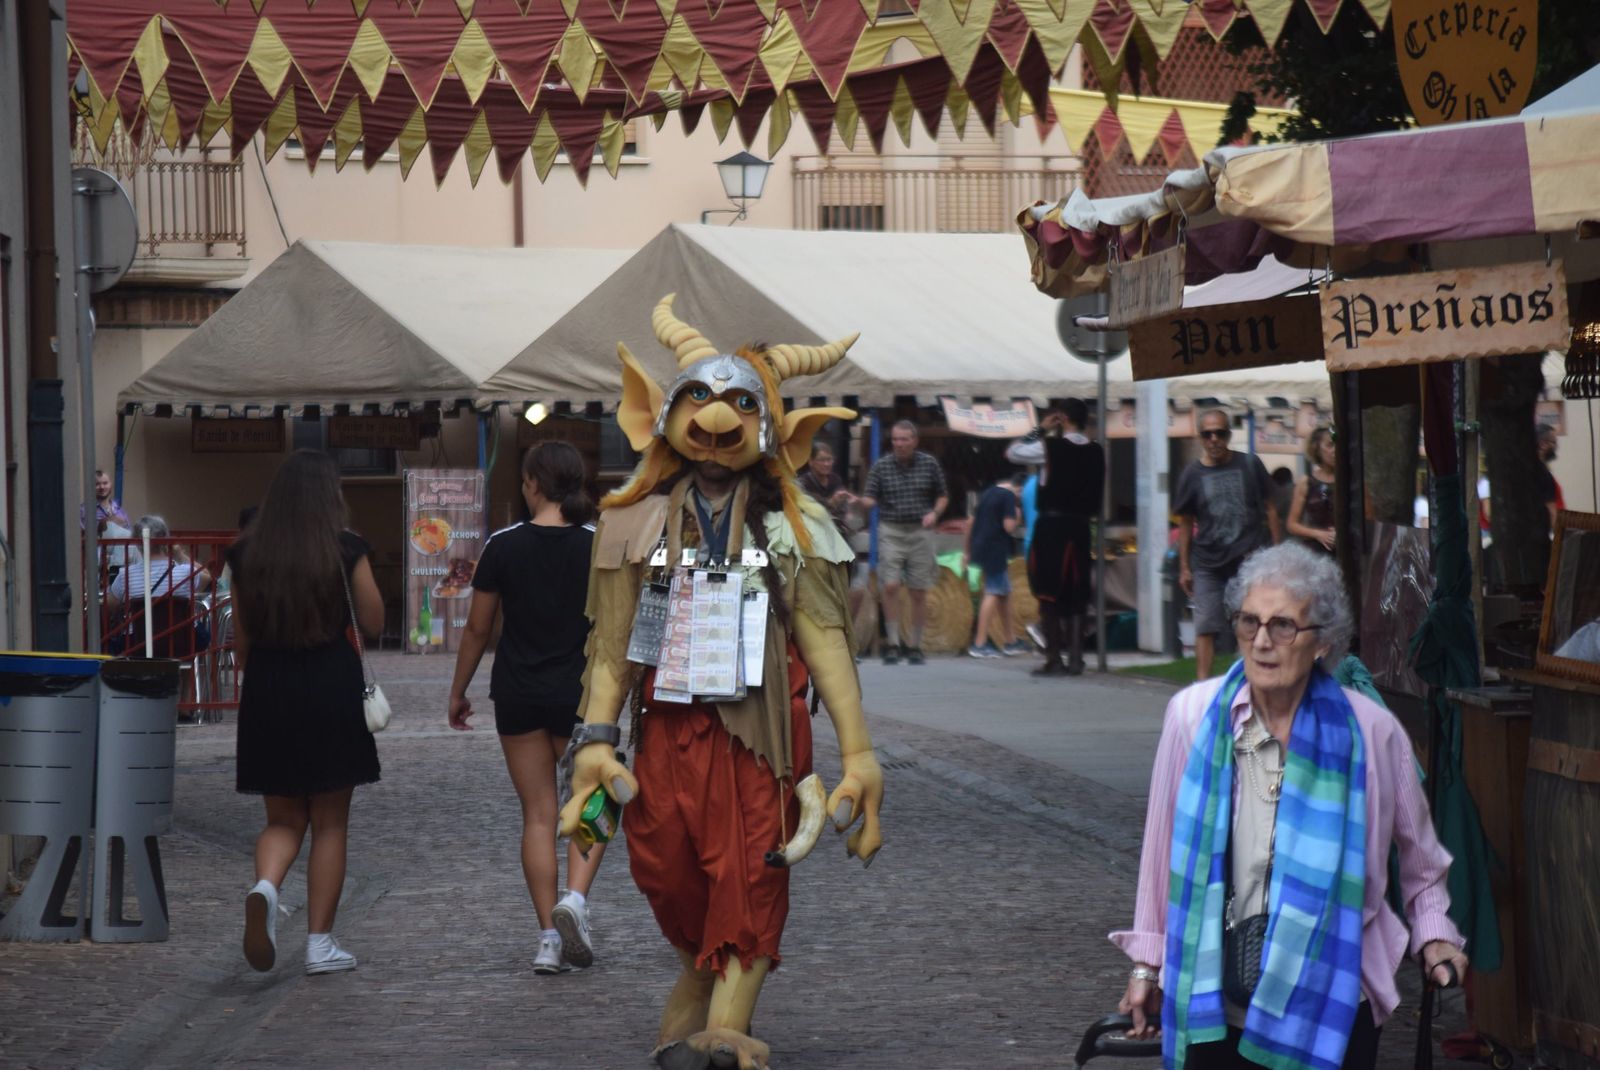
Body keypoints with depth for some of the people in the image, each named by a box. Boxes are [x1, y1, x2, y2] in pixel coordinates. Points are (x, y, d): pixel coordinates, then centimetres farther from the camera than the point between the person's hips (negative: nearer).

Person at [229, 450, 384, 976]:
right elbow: (373, 622, 1)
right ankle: (320, 943, 7)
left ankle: (265, 887, -18)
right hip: (332, 691, -2)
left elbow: (241, 640, 8)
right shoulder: (347, 549, -6)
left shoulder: (247, 554, 3)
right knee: (330, 823, 8)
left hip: (267, 695, 3)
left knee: (283, 819, 13)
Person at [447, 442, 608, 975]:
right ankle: (575, 898, -12)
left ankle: (548, 939, 4)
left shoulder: (504, 546, -4)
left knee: (538, 815, 7)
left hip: (519, 695, 1)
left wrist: (458, 691, 13)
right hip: (580, 693, -1)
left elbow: (477, 626, 1)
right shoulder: (598, 547, -5)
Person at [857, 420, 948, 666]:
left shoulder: (929, 464, 5)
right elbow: (871, 499, -1)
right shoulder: (881, 466, 2)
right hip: (890, 531, -1)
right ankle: (893, 643, -5)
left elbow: (943, 495, 13)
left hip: (920, 532, 1)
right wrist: (860, 501, -23)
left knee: (918, 593, 3)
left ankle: (915, 646, 13)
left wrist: (934, 513, -6)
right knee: (890, 586, -12)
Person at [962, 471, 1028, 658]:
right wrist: (1018, 517, 3)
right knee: (993, 594, -7)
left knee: (1004, 593, 16)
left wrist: (967, 551, 25)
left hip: (979, 548, 9)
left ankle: (1011, 641, 22)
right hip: (995, 550, -9)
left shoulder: (989, 493, 17)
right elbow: (1009, 526, -18)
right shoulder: (1009, 497, -9)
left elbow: (971, 523, 20)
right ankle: (980, 644, -11)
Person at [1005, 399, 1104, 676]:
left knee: (1048, 594, 0)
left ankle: (1053, 659, -4)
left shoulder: (1051, 447, -9)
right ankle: (1075, 658, 5)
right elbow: (1099, 493, 13)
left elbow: (1011, 452, 2)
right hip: (1080, 526, 5)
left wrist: (1040, 430, 7)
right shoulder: (1096, 452, 6)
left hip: (1052, 525, -5)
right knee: (1076, 595, 10)